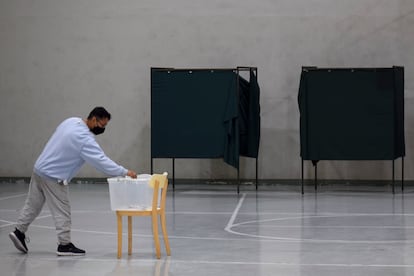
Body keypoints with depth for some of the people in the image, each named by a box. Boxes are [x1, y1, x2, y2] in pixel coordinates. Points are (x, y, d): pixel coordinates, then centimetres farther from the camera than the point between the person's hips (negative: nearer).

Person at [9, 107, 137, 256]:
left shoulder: (71, 121, 1)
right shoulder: (84, 138, -26)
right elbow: (101, 161, -29)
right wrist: (124, 172, -26)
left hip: (39, 169, 9)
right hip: (53, 177, -9)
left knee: (33, 204, 19)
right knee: (62, 211, -1)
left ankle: (19, 231, 26)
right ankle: (64, 245, 3)